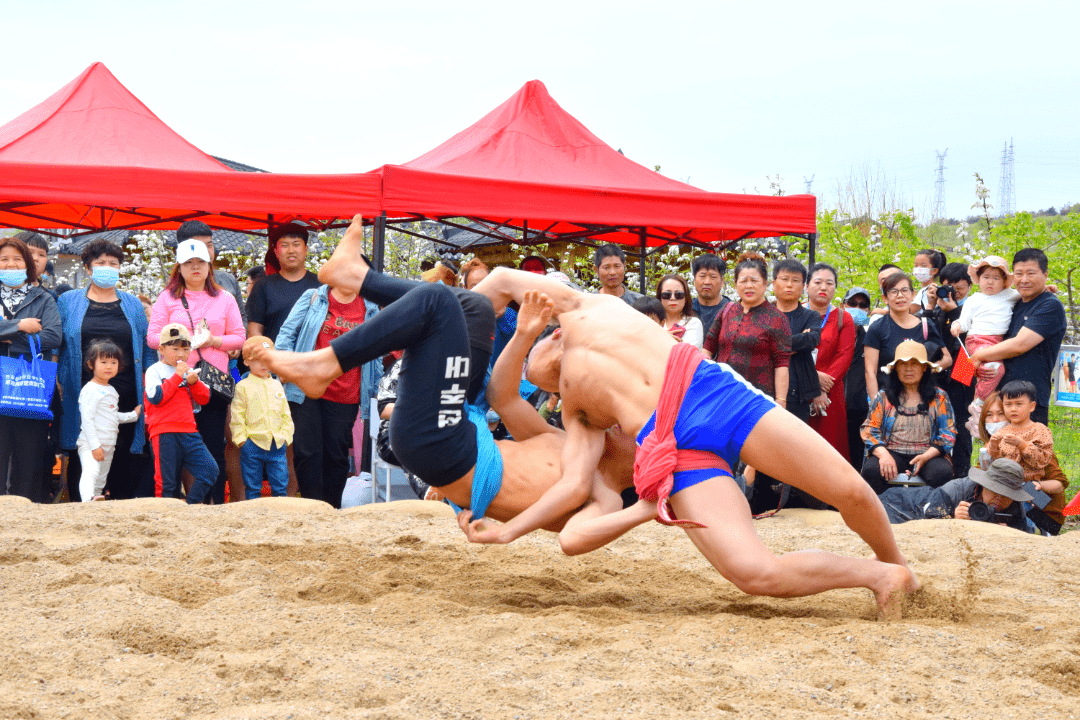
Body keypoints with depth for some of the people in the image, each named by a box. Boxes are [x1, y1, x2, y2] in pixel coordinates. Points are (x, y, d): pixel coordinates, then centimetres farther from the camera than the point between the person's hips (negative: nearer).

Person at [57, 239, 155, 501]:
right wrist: (62, 386, -2)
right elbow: (58, 347, 8)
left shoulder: (133, 304, 14)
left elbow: (147, 349, 14)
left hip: (125, 399, 1)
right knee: (82, 459, -1)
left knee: (122, 460, 1)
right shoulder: (68, 302, 11)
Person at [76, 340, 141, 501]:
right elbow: (87, 419, -16)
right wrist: (94, 445, -20)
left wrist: (133, 415, 31)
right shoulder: (90, 390, -10)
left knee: (101, 478, 11)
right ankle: (88, 500, -46)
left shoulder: (112, 391, 18)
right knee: (91, 471, -28)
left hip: (108, 445, 9)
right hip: (91, 444, -9)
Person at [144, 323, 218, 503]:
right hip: (164, 432, -5)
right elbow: (156, 397, -14)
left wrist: (194, 382, -5)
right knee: (167, 482, -1)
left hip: (189, 432, 5)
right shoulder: (155, 371, 0)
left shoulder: (189, 372, 17)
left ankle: (190, 508, 2)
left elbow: (204, 399, 14)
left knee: (210, 470, -6)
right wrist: (177, 376, -12)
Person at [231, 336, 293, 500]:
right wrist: (241, 438, -10)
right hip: (252, 444, -4)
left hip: (277, 445, 4)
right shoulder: (243, 387, 0)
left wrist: (285, 435, 5)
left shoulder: (277, 386, 13)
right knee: (252, 487, 2)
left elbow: (286, 414, 16)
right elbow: (237, 416, -3)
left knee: (280, 485, 5)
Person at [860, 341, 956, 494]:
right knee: (871, 469, -33)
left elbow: (948, 433, 6)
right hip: (892, 452, 0)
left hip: (929, 454, 0)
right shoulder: (884, 397, 15)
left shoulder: (939, 397, 14)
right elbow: (869, 430, 6)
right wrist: (883, 454, -15)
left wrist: (925, 457, -13)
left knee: (942, 472, -34)